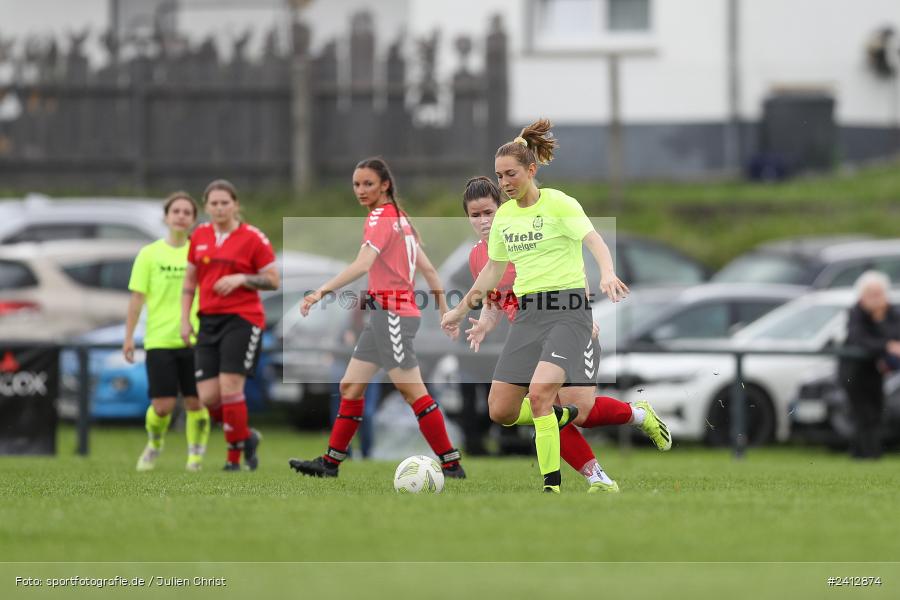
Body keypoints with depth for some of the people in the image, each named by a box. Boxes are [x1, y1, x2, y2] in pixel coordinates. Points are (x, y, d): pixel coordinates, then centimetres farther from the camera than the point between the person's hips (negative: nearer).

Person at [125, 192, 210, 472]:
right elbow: (137, 297, 3)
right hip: (159, 340, -1)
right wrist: (128, 336, 0)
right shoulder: (150, 254, 2)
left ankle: (196, 455, 17)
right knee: (163, 405, -5)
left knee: (195, 402, 0)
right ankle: (154, 445, 23)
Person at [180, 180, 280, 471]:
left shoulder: (253, 238, -5)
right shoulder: (199, 236, 10)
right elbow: (190, 281, 18)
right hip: (209, 321, 5)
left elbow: (273, 280, -3)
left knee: (230, 388, -14)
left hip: (242, 319, -5)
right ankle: (246, 436, 22)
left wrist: (240, 279, -17)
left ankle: (235, 456, -2)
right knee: (207, 397, -3)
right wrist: (185, 320, 10)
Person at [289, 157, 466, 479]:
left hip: (392, 313, -10)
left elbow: (362, 265, -27)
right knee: (351, 386, 10)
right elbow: (427, 268, 18)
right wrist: (445, 309, 21)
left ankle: (452, 465, -8)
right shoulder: (399, 217, 16)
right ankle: (330, 462, 13)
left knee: (412, 391, -9)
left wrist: (322, 291, -33)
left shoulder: (380, 217, -12)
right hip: (383, 315, 10)